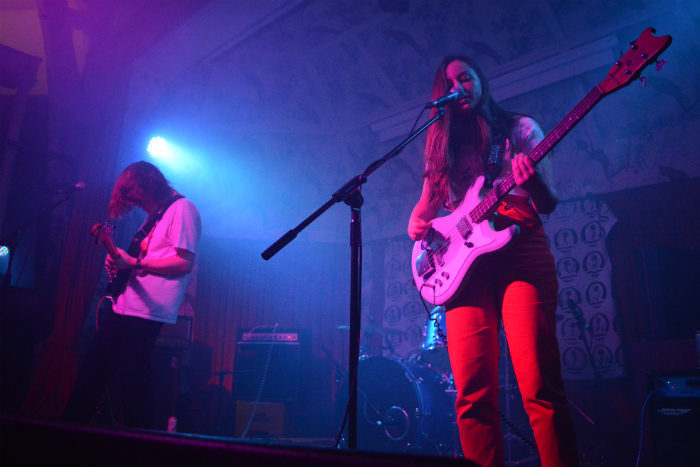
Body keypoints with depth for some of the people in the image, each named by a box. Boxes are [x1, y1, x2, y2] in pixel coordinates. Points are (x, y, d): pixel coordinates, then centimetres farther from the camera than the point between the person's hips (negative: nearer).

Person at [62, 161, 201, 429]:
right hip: (123, 304, 10)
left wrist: (134, 263, -20)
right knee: (92, 369, 17)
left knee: (133, 378, -4)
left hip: (146, 312, -10)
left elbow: (184, 263, -21)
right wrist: (119, 262, 9)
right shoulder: (155, 214, 19)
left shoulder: (182, 209, -10)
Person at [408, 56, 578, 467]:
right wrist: (417, 224, -2)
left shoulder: (520, 128, 15)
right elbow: (428, 203, 21)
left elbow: (549, 204, 7)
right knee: (473, 395, -7)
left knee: (540, 387, -13)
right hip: (465, 261, 3)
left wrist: (534, 184, -16)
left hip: (521, 252, -2)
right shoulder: (443, 144, 22)